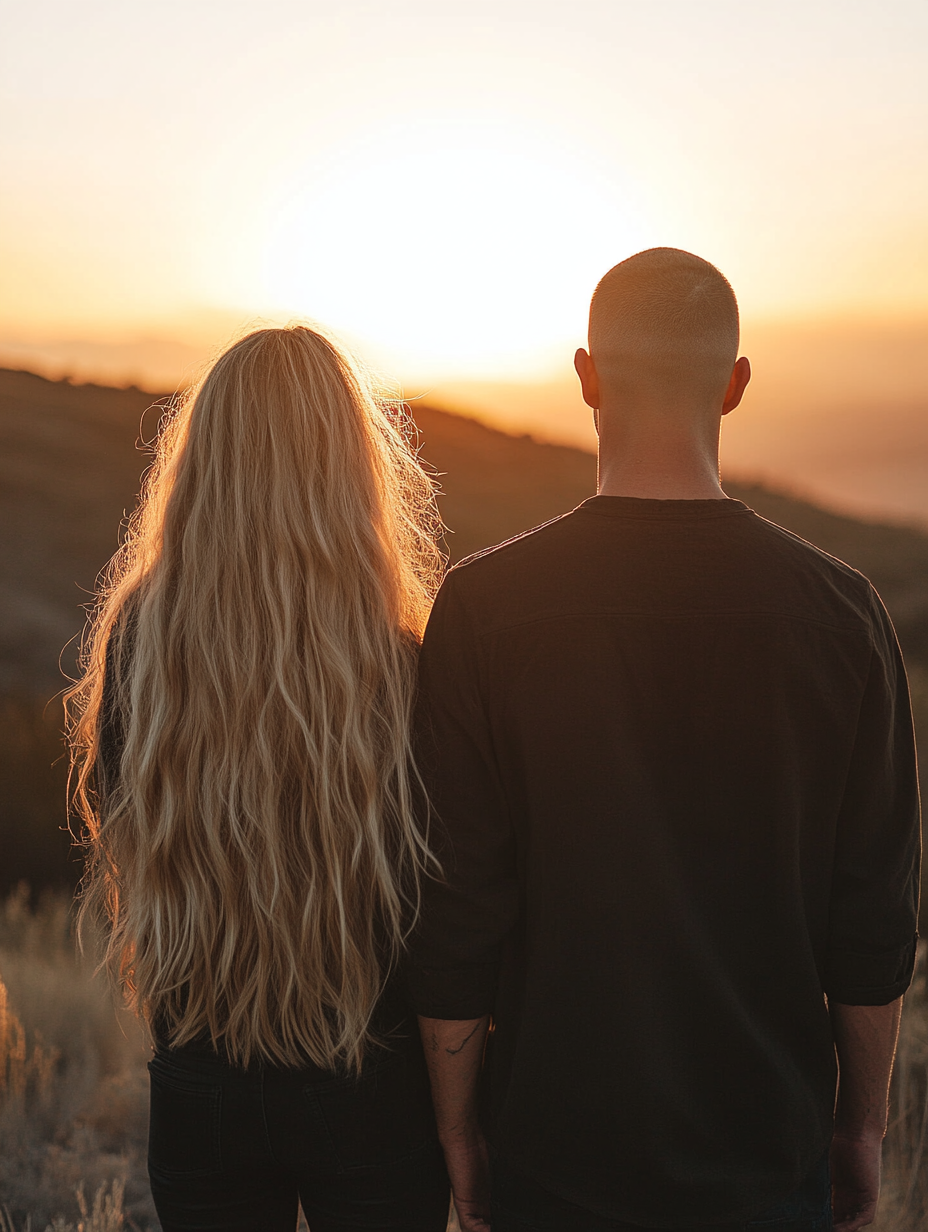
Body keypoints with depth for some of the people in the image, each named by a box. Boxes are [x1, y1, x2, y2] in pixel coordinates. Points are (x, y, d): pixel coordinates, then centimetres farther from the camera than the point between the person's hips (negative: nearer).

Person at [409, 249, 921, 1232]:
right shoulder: (840, 611, -10)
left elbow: (457, 911, -11)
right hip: (771, 1149, 1)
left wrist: (456, 1124, 3)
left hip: (556, 1152, 0)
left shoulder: (484, 604, -14)